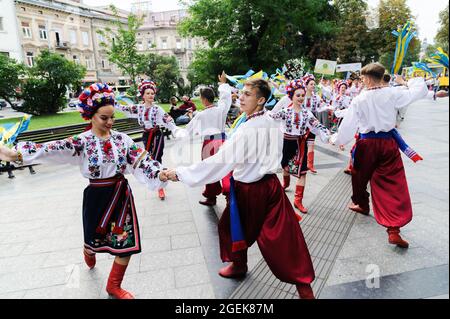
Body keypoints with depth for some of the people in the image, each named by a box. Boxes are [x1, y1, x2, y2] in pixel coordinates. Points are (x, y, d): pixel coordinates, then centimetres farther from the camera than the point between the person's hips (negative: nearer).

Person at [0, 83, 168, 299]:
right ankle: (89, 252, 62)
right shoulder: (81, 142, -10)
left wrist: (160, 174, -29)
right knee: (95, 238, 19)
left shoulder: (122, 139, -4)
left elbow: (142, 159, -12)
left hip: (121, 195, 2)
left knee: (126, 242, 3)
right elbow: (54, 149, -23)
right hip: (97, 197, -2)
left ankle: (114, 286, 27)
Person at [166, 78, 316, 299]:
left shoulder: (247, 130, -23)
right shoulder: (273, 124, 0)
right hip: (271, 185, 6)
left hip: (249, 189, -6)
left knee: (232, 224, 19)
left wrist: (181, 173, -25)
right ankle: (303, 284, 16)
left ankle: (239, 265, 39)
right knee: (282, 233, 10)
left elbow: (220, 160, -27)